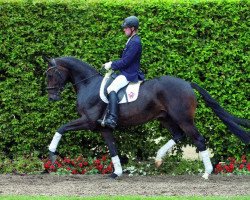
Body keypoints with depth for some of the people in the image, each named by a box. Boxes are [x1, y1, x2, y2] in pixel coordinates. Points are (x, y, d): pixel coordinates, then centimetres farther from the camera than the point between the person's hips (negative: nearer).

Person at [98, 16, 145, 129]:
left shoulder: (135, 42, -17)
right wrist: (112, 64, 11)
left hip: (129, 74, -12)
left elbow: (125, 61, -20)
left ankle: (112, 119, -42)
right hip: (126, 73, 12)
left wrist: (111, 65, -9)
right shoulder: (132, 41, 17)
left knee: (111, 89, -30)